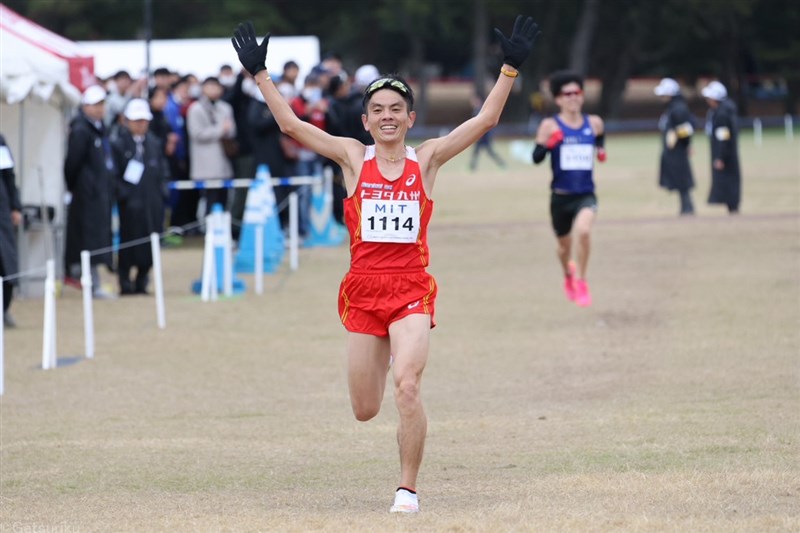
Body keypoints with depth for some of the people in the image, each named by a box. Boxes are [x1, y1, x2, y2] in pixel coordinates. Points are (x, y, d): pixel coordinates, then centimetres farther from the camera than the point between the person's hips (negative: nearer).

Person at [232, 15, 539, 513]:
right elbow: (292, 125, 2)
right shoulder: (354, 158, 4)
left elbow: (486, 119, -3)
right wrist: (260, 73, 0)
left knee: (407, 388, -22)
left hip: (412, 289, -2)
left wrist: (511, 68, -9)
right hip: (364, 289, 2)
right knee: (366, 410, 10)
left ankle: (408, 490, -8)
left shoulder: (427, 158, 2)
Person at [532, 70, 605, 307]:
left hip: (586, 195, 0)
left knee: (583, 229, -30)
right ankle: (568, 274, 53)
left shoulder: (594, 123, 3)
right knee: (564, 243, 16)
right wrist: (549, 144, -28)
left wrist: (601, 151, 6)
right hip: (561, 196, 0)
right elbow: (536, 157, -10)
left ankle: (581, 280, -9)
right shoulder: (550, 126, -6)